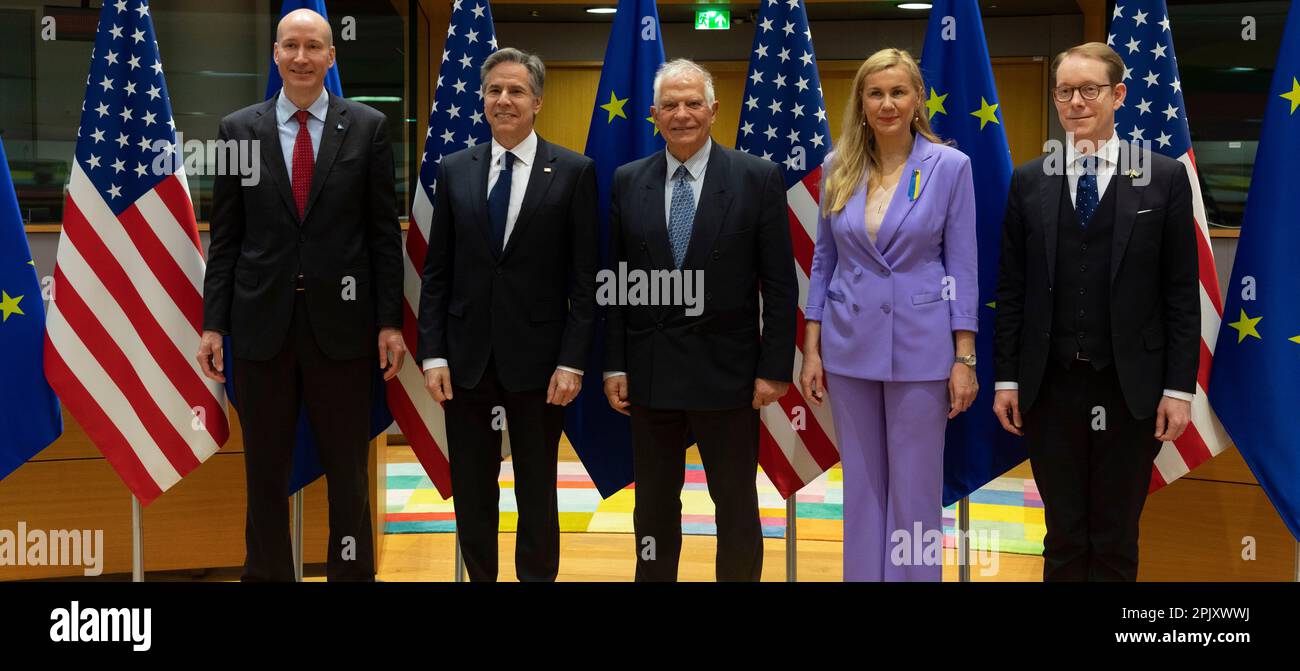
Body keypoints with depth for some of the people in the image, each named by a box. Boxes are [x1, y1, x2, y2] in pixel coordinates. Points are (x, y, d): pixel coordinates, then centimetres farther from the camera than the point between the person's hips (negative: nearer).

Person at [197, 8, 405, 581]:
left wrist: (390, 322, -2)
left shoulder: (368, 127, 2)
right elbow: (225, 237, 5)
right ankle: (266, 573, 23)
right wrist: (213, 324, 0)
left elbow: (384, 233, 2)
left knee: (348, 470, 7)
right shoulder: (239, 129, 5)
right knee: (264, 472, 10)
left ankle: (352, 572, 20)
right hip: (261, 324, 1)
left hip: (341, 322, -1)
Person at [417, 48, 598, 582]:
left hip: (536, 360, -2)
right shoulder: (454, 170, 6)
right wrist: (433, 356, -2)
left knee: (537, 494, 9)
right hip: (466, 358, 3)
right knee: (471, 494, 10)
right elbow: (436, 273, 6)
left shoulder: (574, 172, -2)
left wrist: (572, 361, -10)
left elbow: (585, 278, -4)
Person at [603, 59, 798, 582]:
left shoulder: (759, 178, -4)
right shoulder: (627, 182, 4)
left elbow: (780, 286, -4)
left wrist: (775, 368, -8)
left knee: (736, 505, 9)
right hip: (650, 371, 3)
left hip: (727, 370, -2)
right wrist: (614, 364, 2)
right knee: (654, 504, 13)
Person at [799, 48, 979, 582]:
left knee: (915, 487, 5)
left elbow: (962, 264, -3)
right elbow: (823, 260, 8)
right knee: (861, 483, 12)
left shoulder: (950, 166, -5)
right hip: (850, 344, 3)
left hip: (921, 346, -3)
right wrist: (811, 350, 4)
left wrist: (965, 359, -7)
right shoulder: (837, 166, 3)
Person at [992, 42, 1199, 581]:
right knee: (1063, 538, 9)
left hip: (1129, 388, -1)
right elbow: (1011, 288, 6)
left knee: (1116, 542, 8)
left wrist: (1180, 388, -5)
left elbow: (1182, 292, -1)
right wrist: (1006, 377, 2)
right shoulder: (1029, 181, 5)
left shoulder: (1164, 178, 0)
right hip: (1050, 386, 1)